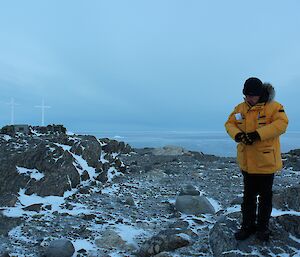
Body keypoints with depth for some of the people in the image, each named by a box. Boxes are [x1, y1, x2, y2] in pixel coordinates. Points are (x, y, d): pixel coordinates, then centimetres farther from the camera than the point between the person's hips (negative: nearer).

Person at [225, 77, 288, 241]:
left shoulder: (273, 107, -12)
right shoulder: (240, 108, 4)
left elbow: (281, 123, -24)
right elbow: (229, 124, 3)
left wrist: (257, 134, -33)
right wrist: (237, 135, -19)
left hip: (266, 161, -4)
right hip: (247, 162, 4)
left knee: (265, 196, 12)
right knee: (248, 195, 15)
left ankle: (263, 227, 28)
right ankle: (248, 225, 28)